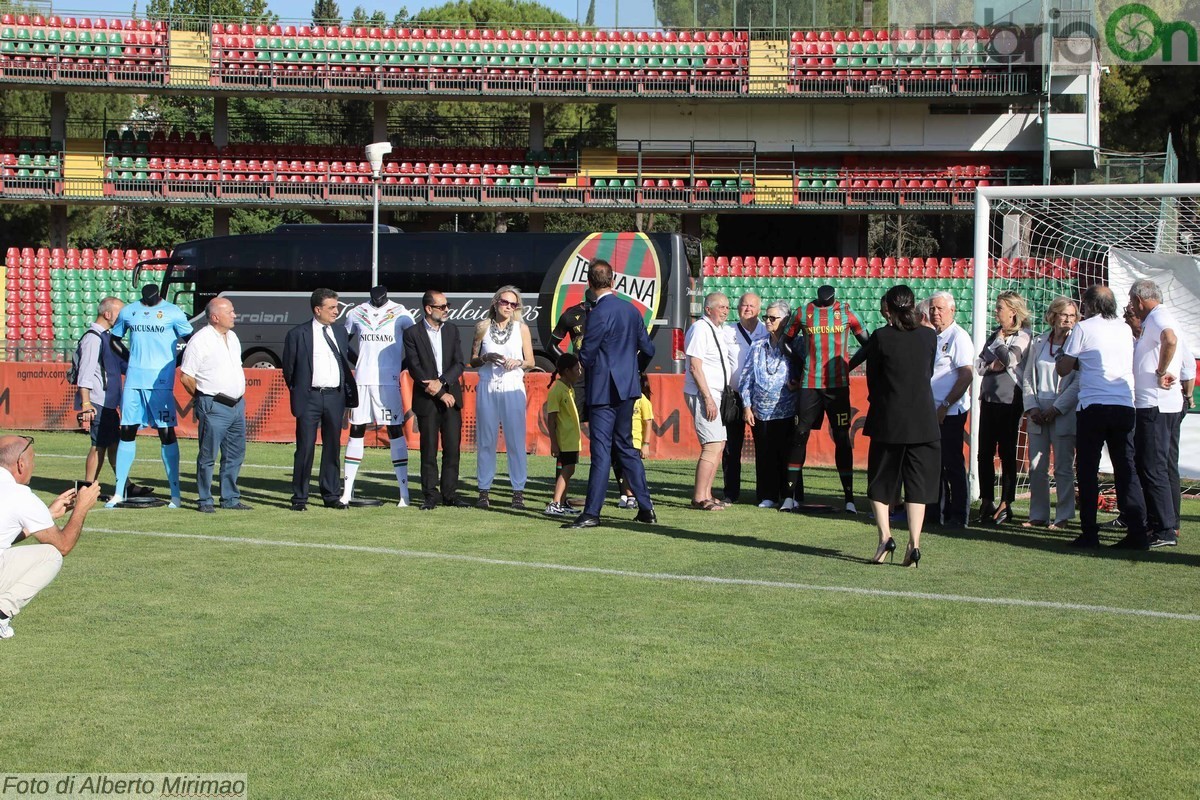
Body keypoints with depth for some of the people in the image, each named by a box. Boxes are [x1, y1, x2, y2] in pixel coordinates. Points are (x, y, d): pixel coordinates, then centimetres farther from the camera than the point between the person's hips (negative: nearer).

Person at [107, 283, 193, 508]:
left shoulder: (172, 312, -1)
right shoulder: (128, 311, 9)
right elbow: (114, 340, 21)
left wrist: (171, 363, 0)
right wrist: (132, 361, 12)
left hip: (161, 382, -3)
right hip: (133, 380, 4)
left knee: (166, 433, -3)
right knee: (127, 432, 4)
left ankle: (175, 493, 2)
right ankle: (119, 492, 11)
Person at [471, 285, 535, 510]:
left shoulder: (521, 328, 6)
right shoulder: (483, 327, 7)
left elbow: (530, 362, 9)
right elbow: (472, 360, 10)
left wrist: (518, 362, -11)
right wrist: (487, 358, -10)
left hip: (512, 388, -1)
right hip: (487, 388, 1)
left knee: (516, 439, -2)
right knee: (486, 439, 2)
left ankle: (518, 491, 3)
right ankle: (484, 490, 8)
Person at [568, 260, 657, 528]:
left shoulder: (599, 313, -16)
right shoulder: (632, 310, 7)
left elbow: (586, 355, -15)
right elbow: (647, 349, 13)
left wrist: (583, 365, 8)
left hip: (603, 391, -7)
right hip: (627, 389, 7)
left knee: (601, 451, -7)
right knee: (626, 447, 15)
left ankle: (591, 513, -5)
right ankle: (646, 508, 16)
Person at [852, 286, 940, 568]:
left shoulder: (881, 337, -8)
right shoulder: (929, 336, 1)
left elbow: (872, 377, -1)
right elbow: (929, 373, 11)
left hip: (888, 420, -2)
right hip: (923, 420, 2)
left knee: (880, 481, 12)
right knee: (917, 482, 6)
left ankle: (885, 536, -2)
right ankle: (914, 545, -2)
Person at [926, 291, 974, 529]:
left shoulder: (958, 337, -9)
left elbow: (966, 376, -15)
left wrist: (945, 406, -16)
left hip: (950, 413, -7)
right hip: (930, 411, 8)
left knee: (953, 464, -2)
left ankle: (957, 516, 4)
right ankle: (934, 512, 19)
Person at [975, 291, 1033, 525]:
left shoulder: (1023, 336, -5)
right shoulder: (995, 335, 15)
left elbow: (1009, 359, -20)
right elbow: (978, 364, 11)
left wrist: (1001, 339, -4)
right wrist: (991, 366, -9)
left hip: (1009, 400, -7)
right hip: (989, 398, 7)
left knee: (1007, 453, -1)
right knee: (985, 452, 6)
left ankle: (1005, 504, 4)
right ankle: (986, 502, 13)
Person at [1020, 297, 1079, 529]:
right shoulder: (1039, 343, 12)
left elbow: (1078, 383, -8)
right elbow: (1028, 377, 12)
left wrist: (1056, 408, -13)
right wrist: (1032, 407, -1)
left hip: (1064, 414, -4)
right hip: (1037, 414, 5)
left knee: (1063, 468, -1)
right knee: (1036, 468, 5)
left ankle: (1063, 516, 6)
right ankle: (1038, 515, 12)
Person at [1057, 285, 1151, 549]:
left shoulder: (1084, 328, -1)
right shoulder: (1125, 329, 14)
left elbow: (1063, 368, 4)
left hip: (1093, 407, -4)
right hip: (1125, 406, 4)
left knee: (1088, 470, 2)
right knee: (1126, 470, 5)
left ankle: (1089, 534, 1)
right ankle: (1137, 532, -1)